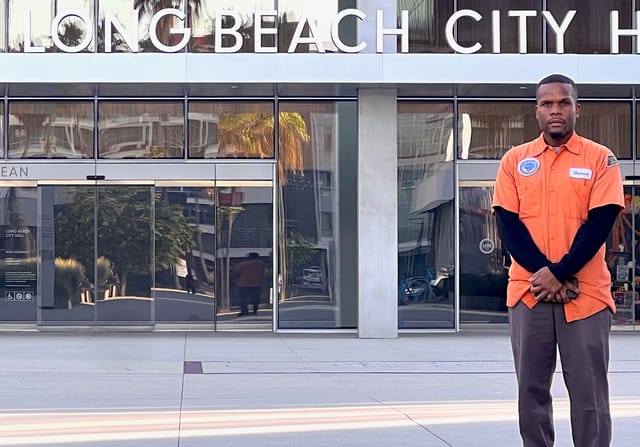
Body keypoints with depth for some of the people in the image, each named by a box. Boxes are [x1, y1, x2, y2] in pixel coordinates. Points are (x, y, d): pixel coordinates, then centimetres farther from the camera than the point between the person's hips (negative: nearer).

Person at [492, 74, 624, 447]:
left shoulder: (601, 159, 2)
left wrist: (560, 273, -14)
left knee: (589, 393, 0)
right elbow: (508, 224, 1)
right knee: (531, 389, 6)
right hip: (529, 291, 2)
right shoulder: (515, 160, 8)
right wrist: (544, 274, -10)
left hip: (585, 294, -2)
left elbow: (599, 224, -5)